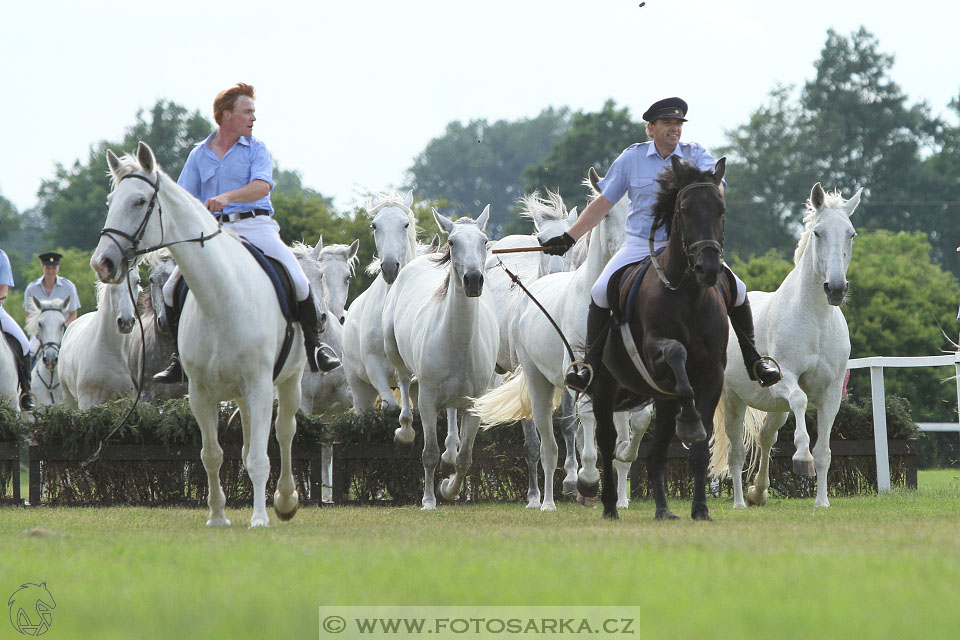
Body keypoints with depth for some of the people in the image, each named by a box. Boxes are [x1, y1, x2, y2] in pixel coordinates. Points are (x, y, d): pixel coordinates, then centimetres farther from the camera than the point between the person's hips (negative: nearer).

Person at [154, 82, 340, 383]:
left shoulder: (256, 149, 7)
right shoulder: (199, 155, 14)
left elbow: (261, 187, -12)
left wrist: (226, 197, -29)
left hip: (254, 225, -2)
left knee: (297, 280, -22)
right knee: (172, 288, -8)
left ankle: (314, 347, -5)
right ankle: (181, 359, 7)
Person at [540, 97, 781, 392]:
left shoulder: (695, 155, 3)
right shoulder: (632, 158, 4)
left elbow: (716, 189, -14)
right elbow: (603, 202, 9)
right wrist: (569, 237, 6)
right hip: (640, 244, 0)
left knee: (737, 291, -13)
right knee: (600, 291, -23)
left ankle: (752, 360, 6)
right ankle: (591, 362, -9)